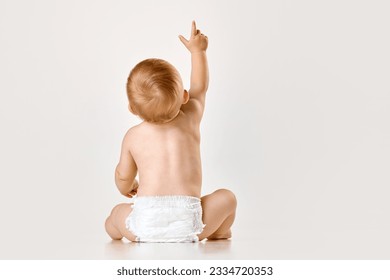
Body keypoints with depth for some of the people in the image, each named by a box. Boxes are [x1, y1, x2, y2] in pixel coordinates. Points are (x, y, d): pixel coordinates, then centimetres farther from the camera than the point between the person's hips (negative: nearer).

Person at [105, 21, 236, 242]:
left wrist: (126, 187, 48)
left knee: (117, 212, 29)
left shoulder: (133, 137, 7)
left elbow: (123, 176, 24)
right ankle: (218, 233, 42)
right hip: (188, 225, -1)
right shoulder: (190, 120, 6)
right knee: (226, 197, 23)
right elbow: (199, 87, 27)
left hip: (145, 226, 1)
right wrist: (198, 50, 41)